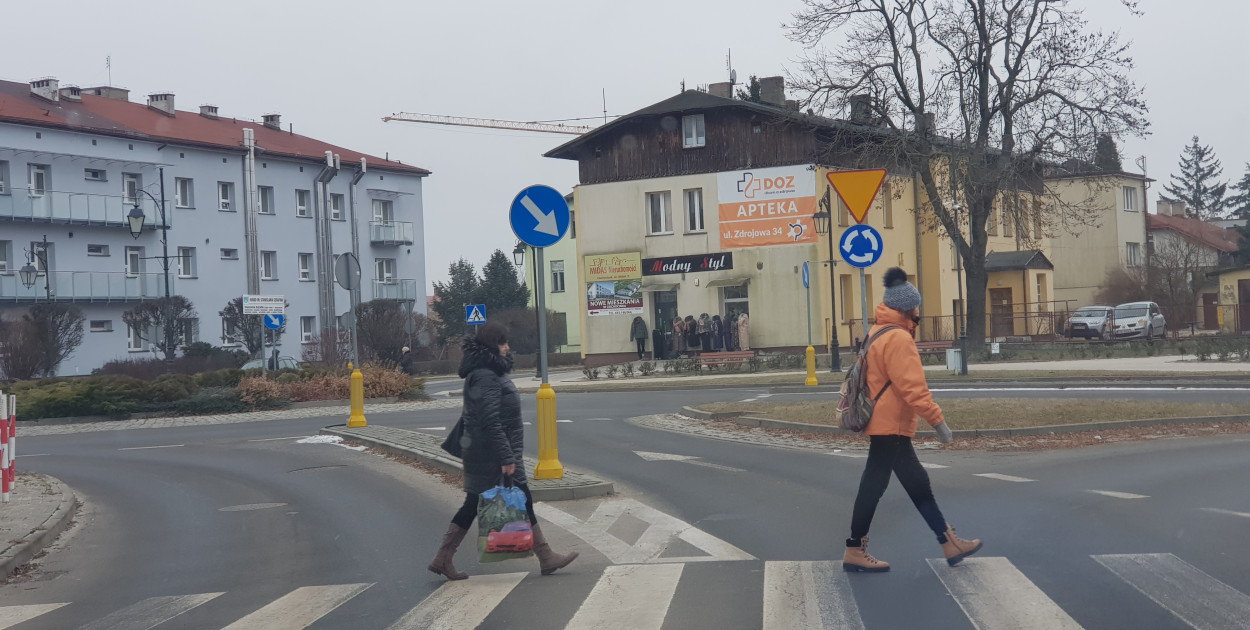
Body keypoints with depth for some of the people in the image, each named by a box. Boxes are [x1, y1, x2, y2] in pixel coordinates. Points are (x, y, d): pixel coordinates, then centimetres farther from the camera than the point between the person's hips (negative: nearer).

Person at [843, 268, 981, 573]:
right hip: (890, 426, -11)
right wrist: (937, 419, -21)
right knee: (873, 486, -3)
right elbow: (912, 386, -24)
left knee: (918, 484, 14)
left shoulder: (879, 334, 14)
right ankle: (855, 551, 4)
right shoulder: (898, 338, -18)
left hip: (888, 424, 11)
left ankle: (950, 544, 21)